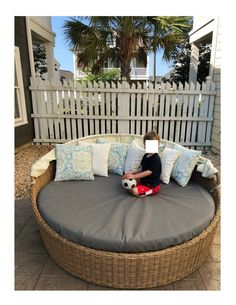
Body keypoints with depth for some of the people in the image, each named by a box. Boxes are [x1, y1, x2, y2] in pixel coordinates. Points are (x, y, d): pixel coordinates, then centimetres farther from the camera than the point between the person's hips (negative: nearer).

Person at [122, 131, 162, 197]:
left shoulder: (156, 159, -22)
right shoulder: (145, 156, 6)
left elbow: (148, 172, -28)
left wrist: (133, 176, -32)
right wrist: (131, 173, -1)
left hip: (152, 185, -8)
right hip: (144, 181, 8)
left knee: (135, 191, -27)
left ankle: (150, 192, -5)